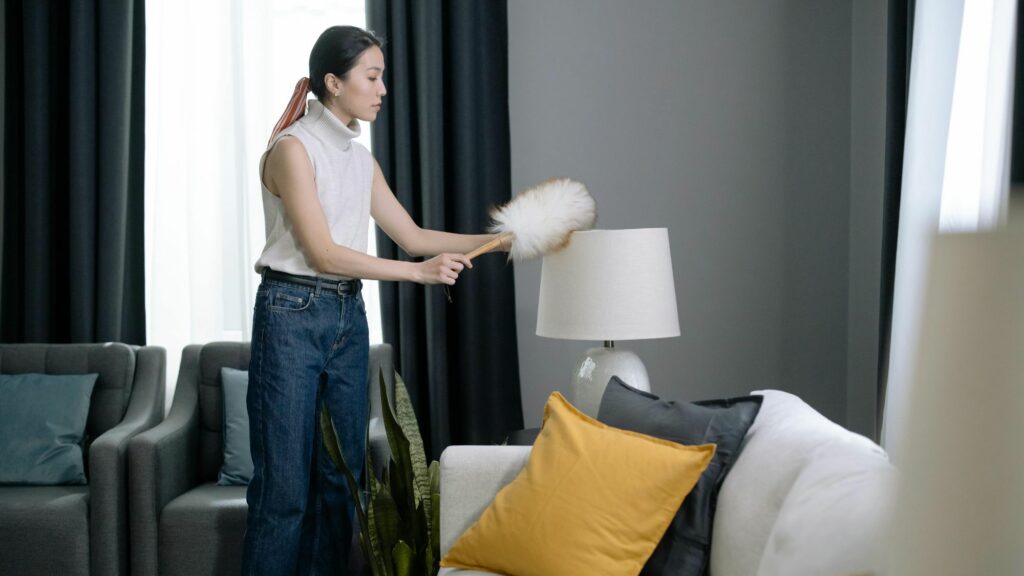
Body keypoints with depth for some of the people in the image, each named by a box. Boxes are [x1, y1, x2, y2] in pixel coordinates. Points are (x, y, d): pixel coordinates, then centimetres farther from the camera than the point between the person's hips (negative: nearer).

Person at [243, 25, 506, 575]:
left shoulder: (361, 160, 12)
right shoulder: (293, 148, -10)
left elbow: (412, 236, 16)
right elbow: (323, 253, -16)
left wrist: (499, 239, 10)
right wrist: (420, 273, -19)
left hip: (348, 319, 7)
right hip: (292, 316, -7)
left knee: (341, 477, 7)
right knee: (284, 485, -4)